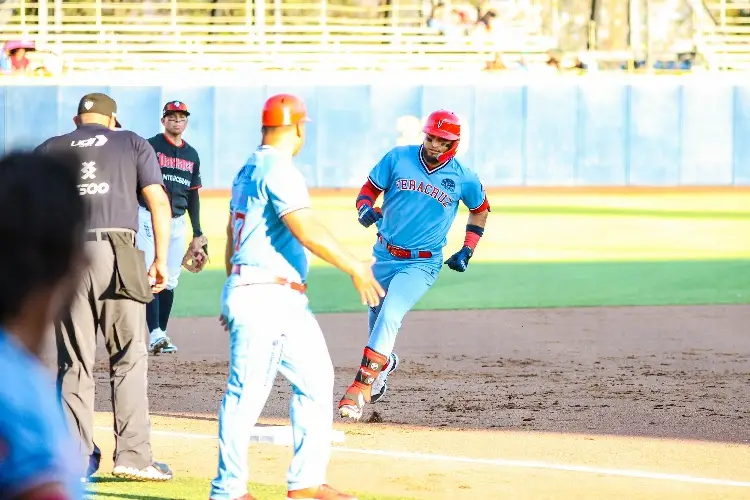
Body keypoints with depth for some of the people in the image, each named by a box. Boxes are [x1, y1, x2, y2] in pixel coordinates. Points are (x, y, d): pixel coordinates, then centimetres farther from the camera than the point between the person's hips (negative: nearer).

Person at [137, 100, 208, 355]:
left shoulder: (191, 155, 14)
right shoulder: (150, 147, -3)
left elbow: (193, 195, 18)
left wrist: (198, 235, 15)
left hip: (178, 222, 5)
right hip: (149, 218, -5)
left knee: (170, 282, 6)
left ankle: (161, 334, 13)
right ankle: (155, 336, -20)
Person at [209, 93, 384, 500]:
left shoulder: (248, 171, 17)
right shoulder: (278, 171, -12)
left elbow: (231, 236, 22)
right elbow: (306, 230, -22)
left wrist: (234, 297, 26)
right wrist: (355, 268, -20)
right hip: (263, 296, -10)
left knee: (315, 379, 10)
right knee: (247, 391, -7)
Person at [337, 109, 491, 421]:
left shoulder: (463, 178, -6)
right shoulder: (398, 158, -6)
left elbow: (480, 210, 12)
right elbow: (370, 189, 1)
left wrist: (467, 251, 4)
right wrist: (365, 209, -22)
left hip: (422, 264, -3)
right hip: (384, 255, 3)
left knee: (389, 317, -21)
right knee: (377, 313, 17)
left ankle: (361, 388, -25)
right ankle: (385, 362, 50)